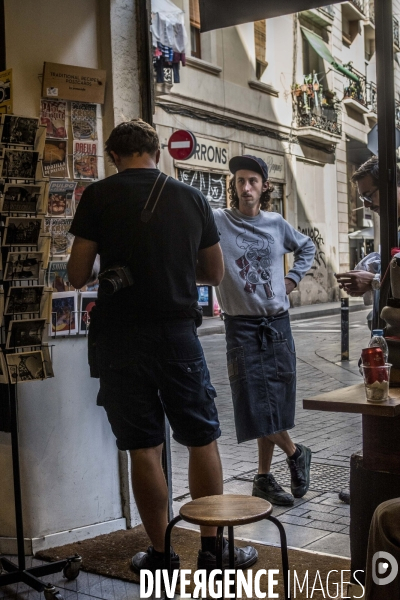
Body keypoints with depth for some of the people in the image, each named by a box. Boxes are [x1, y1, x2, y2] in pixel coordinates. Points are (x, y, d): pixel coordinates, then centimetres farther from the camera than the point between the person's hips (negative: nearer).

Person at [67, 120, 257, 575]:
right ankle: (212, 548, 18)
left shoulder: (99, 196, -2)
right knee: (203, 440, 12)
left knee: (143, 448, 6)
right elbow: (215, 274, 12)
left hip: (121, 337, -1)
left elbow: (77, 276, -4)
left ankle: (161, 554, 16)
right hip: (179, 333, 2)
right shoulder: (191, 198, 5)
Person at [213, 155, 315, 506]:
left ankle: (264, 478, 21)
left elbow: (307, 248, 23)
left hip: (278, 323, 4)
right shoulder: (218, 222, -5)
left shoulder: (276, 224, 7)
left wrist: (293, 278, 12)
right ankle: (296, 453, 23)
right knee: (257, 405, -4)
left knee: (275, 403, 7)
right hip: (242, 327, -3)